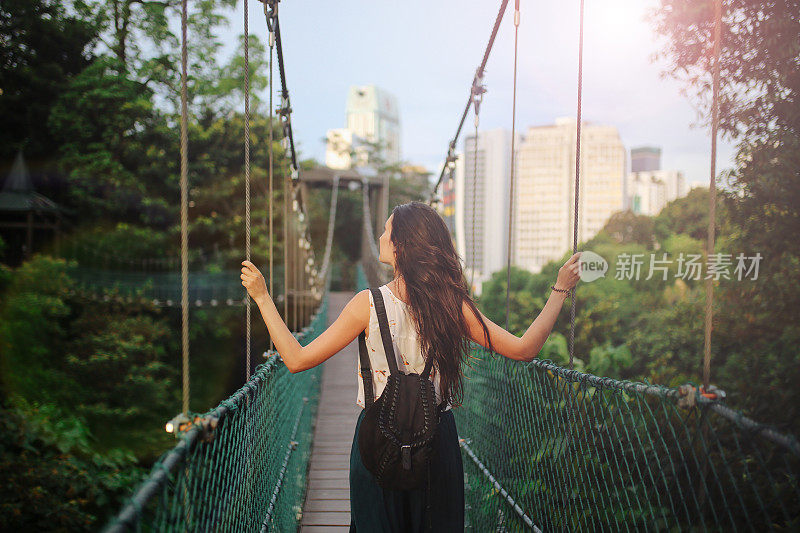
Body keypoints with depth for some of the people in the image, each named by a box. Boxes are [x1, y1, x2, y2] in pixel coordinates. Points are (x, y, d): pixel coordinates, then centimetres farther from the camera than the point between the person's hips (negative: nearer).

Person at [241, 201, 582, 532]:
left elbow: (297, 360, -12)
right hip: (438, 439, 2)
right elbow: (523, 349, -9)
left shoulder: (368, 304, -17)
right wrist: (560, 290, -1)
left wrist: (262, 297, -4)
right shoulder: (452, 304, -12)